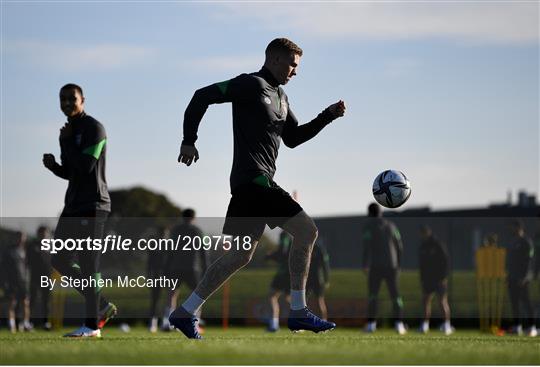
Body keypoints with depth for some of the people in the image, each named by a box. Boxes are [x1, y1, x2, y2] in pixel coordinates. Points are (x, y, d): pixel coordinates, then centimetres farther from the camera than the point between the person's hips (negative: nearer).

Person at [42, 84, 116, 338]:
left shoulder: (94, 129, -9)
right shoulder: (69, 132, 17)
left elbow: (86, 166, -20)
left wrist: (66, 142, -10)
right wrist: (52, 165, 2)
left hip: (93, 205, -9)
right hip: (73, 206, 9)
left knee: (88, 264, -9)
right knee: (60, 260, 6)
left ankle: (92, 325, -6)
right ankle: (101, 306, 16)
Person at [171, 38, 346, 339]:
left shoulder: (280, 97, 22)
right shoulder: (251, 85, -6)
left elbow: (293, 138, 26)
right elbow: (203, 96, -11)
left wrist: (328, 116, 15)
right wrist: (189, 141, -14)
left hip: (259, 184, 10)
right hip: (253, 179, -10)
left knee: (242, 254, 8)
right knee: (306, 231, -10)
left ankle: (186, 312, 8)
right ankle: (298, 311, -7)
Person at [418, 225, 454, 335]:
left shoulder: (438, 245, -10)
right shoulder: (422, 247, 9)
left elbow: (446, 261, -12)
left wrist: (444, 277, -16)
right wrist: (422, 278, 12)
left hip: (439, 279, -6)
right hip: (427, 278, 6)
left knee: (442, 301, -7)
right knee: (425, 300, 4)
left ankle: (447, 325, -6)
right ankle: (425, 325, 9)